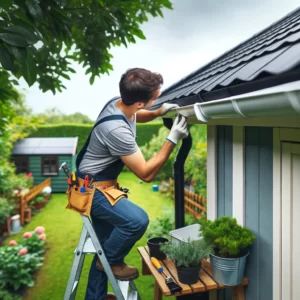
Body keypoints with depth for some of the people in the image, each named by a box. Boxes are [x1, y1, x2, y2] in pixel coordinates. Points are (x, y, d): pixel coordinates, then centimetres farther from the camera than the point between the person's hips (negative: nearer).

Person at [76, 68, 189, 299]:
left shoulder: (119, 103, -6)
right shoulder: (117, 130, -34)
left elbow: (135, 117, 21)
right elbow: (146, 173, -26)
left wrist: (159, 112, 2)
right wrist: (173, 139, -26)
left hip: (97, 186, 10)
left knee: (105, 247, 16)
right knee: (137, 220, -29)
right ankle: (111, 261, 1)